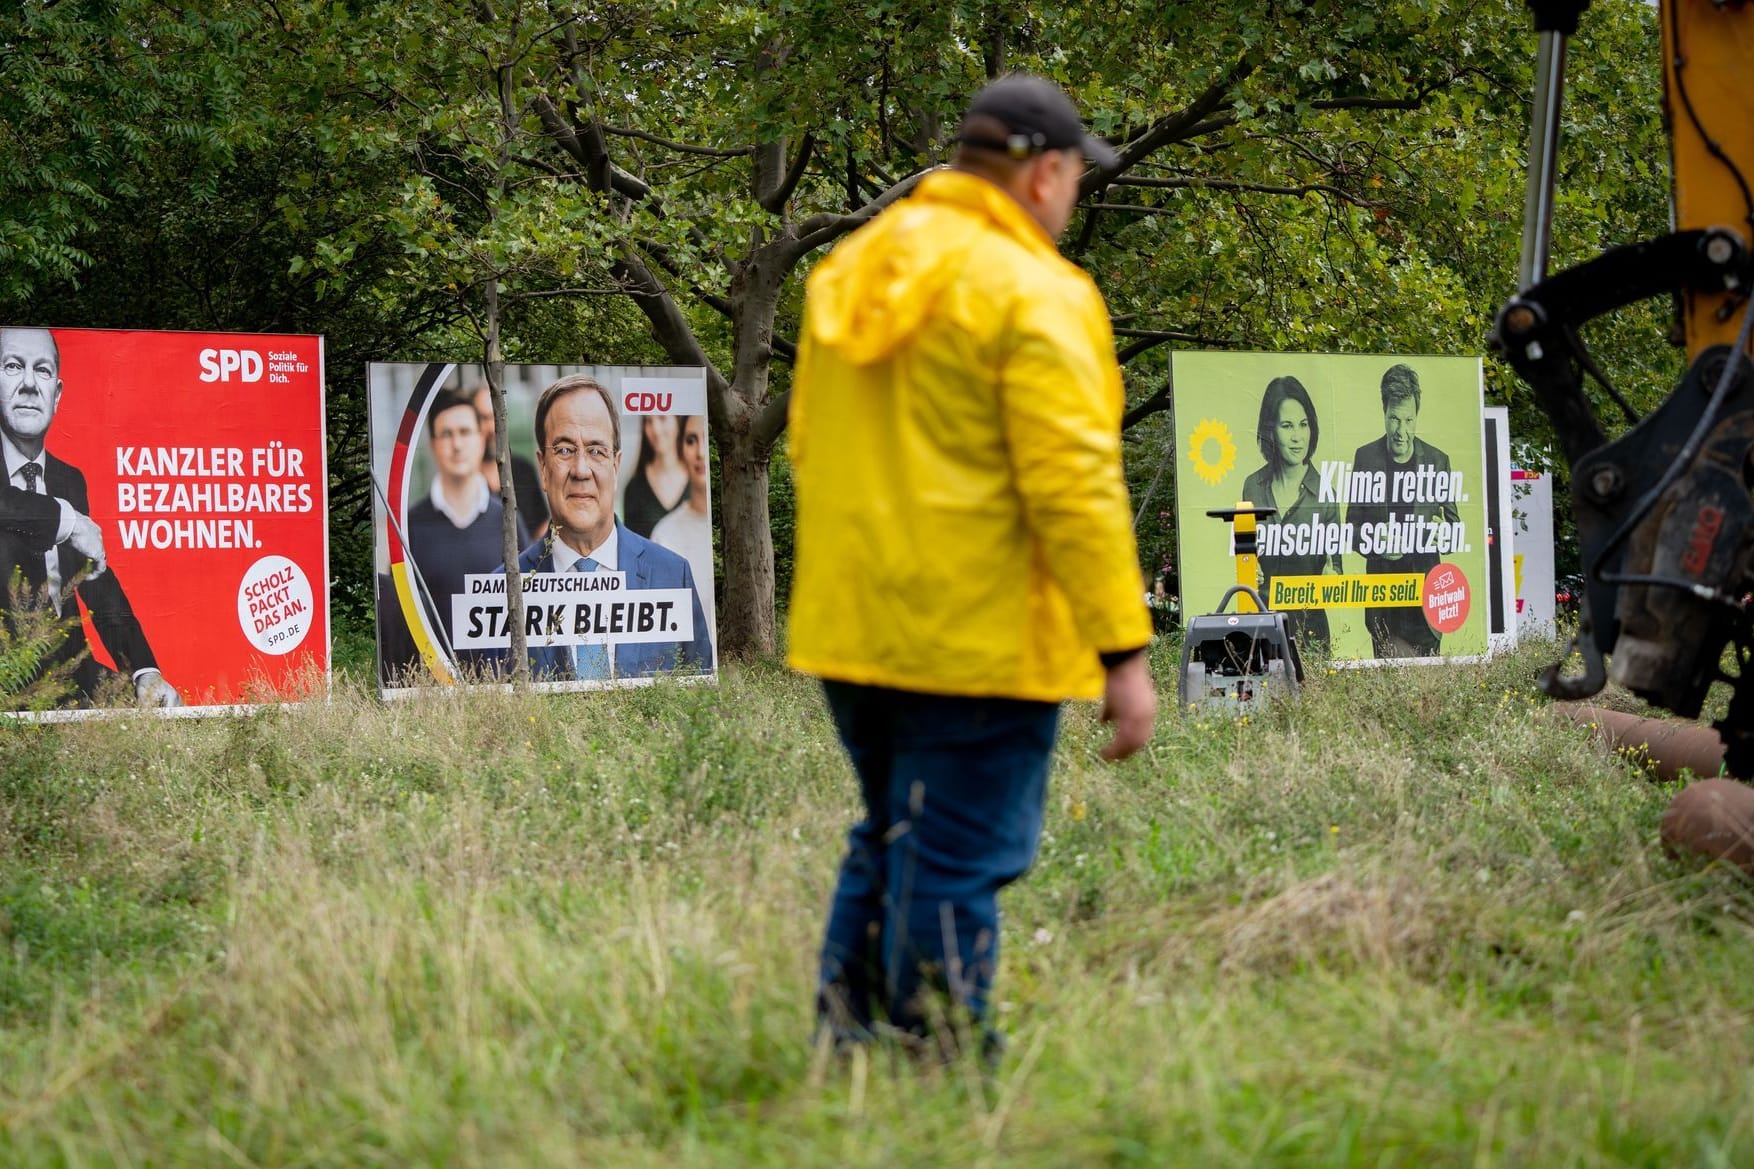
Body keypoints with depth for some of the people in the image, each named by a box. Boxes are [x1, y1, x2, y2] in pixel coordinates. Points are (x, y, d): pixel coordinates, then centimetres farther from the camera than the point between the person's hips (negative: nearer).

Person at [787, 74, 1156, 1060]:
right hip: (979, 640, -8)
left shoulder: (851, 270, 13)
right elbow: (1073, 485, -18)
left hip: (851, 631, 8)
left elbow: (808, 446, 20)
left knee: (889, 844, 21)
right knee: (958, 866, -2)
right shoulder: (1034, 294, -13)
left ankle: (846, 1048, 24)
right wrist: (1123, 652, -17)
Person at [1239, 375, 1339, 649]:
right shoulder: (1253, 487, 3)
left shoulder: (1324, 492, -6)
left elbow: (1334, 563, 1)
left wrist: (1331, 577, -20)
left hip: (1308, 620, -2)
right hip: (1258, 614, 2)